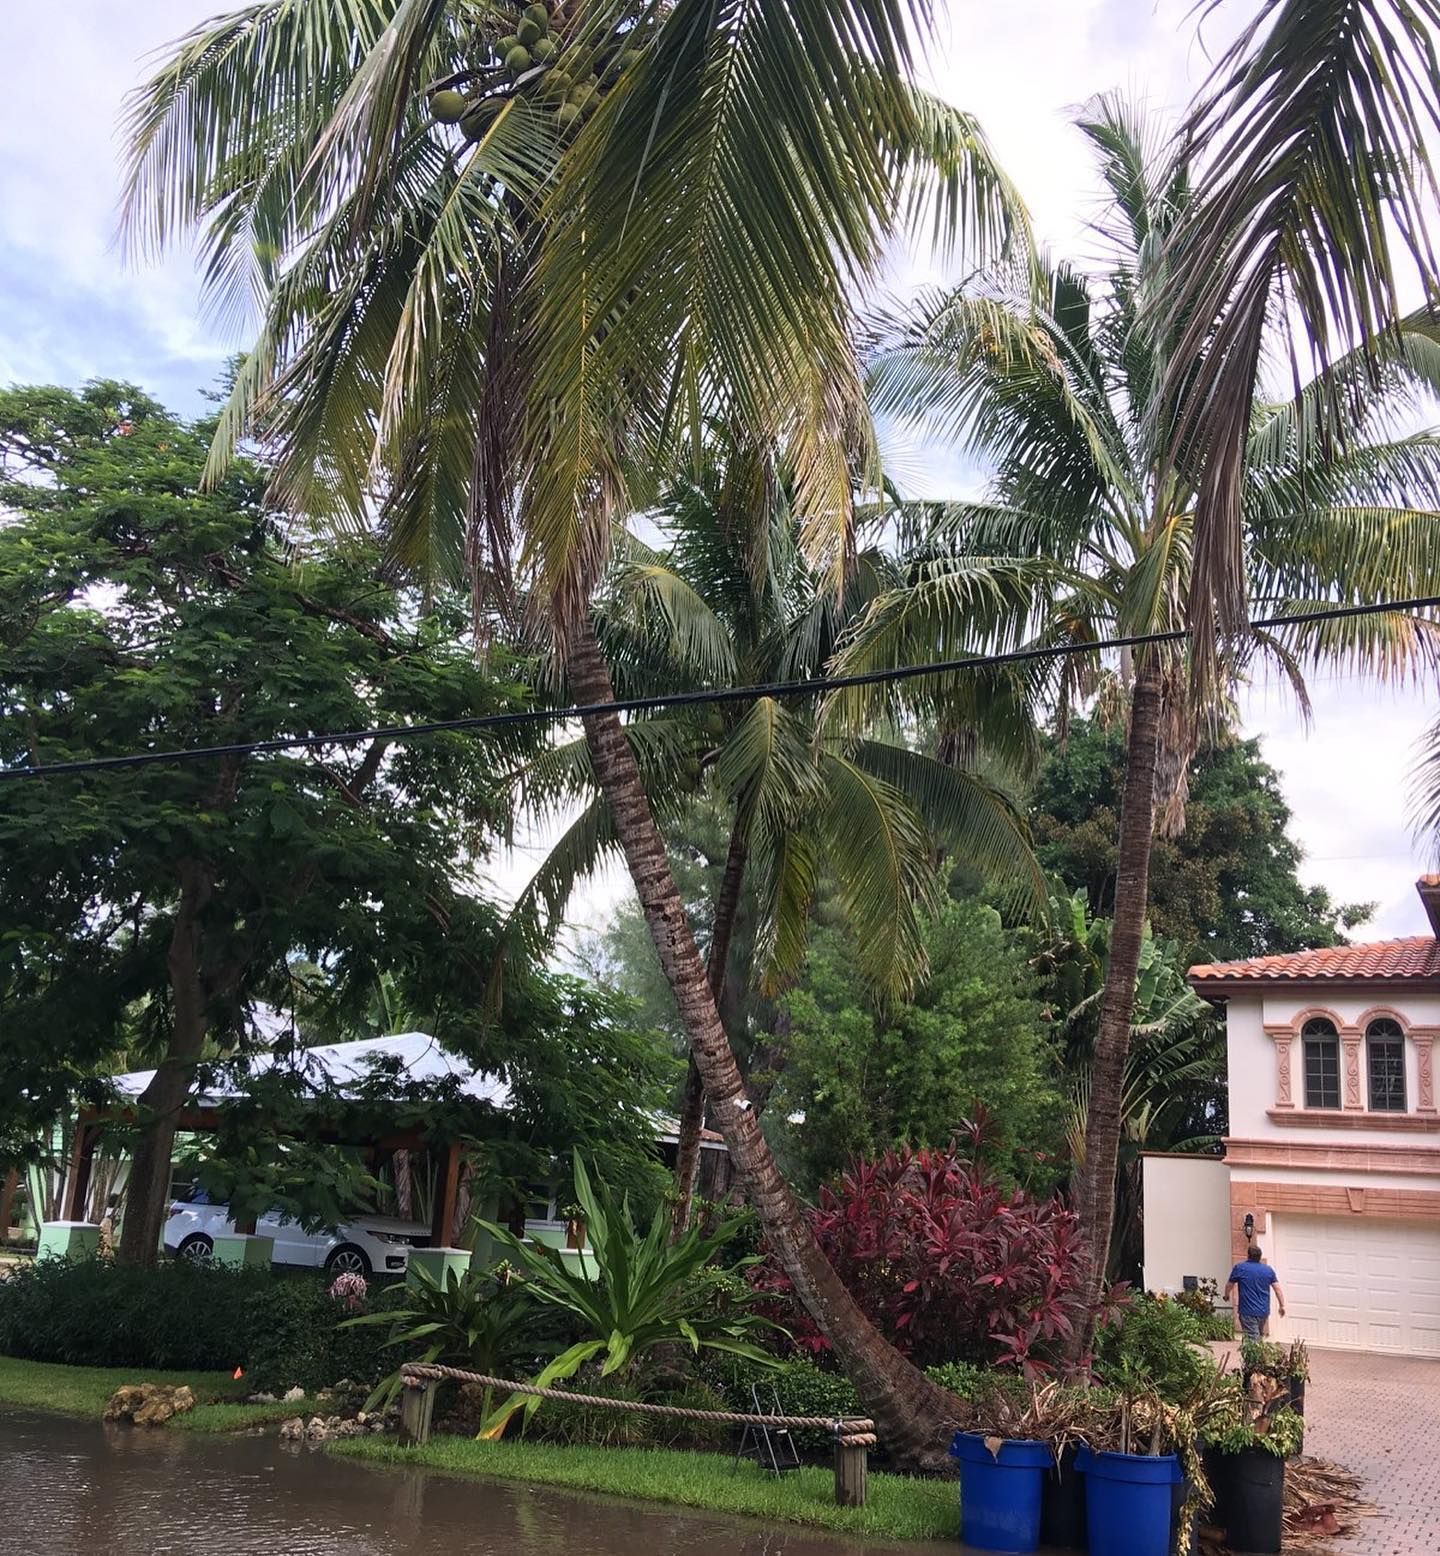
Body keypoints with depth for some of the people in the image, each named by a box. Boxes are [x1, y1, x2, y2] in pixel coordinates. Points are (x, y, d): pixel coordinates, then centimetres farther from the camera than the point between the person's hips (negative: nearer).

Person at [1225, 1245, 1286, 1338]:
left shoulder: (1239, 1268, -5)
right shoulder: (1268, 1270, 4)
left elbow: (1229, 1286, 6)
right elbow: (1278, 1289, 3)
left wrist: (1226, 1296, 25)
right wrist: (1282, 1306, 12)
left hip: (1248, 1311, -4)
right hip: (1264, 1311, 4)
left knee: (1252, 1339, -7)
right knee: (1259, 1337, 20)